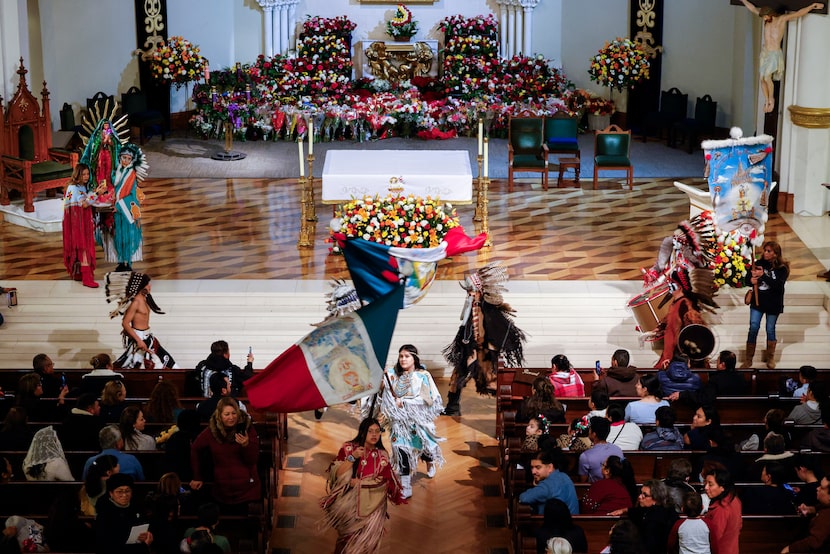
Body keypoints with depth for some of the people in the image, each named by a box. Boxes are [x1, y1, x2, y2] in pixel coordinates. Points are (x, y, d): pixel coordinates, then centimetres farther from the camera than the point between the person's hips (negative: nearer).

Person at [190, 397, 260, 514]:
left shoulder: (247, 428, -4)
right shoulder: (212, 431, -1)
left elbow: (253, 460, -5)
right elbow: (195, 450, 16)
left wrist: (246, 445, -25)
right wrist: (197, 477, 18)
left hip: (245, 488, -1)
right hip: (222, 490, 1)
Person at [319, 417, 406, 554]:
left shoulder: (382, 455, -4)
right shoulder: (348, 448, -7)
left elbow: (383, 482, -10)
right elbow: (337, 474, -13)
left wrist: (356, 482, -14)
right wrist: (352, 458, -25)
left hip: (369, 506, 1)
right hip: (347, 502, -1)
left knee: (357, 542, 7)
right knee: (345, 536, 8)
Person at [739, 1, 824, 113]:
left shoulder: (782, 18, -9)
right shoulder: (767, 18, 6)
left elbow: (799, 13, -13)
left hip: (775, 54, -6)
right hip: (765, 53, 6)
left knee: (767, 77, -18)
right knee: (762, 79, 3)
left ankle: (771, 99, 2)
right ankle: (766, 101, 18)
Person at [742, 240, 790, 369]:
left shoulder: (782, 268, -10)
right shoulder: (758, 263, -2)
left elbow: (778, 285, -23)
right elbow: (747, 280, 1)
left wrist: (763, 275, -29)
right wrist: (751, 281, -22)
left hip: (773, 305, -2)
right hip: (757, 302, 2)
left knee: (770, 330, 10)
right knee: (753, 328, -2)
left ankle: (770, 358, 27)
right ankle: (748, 359, 4)